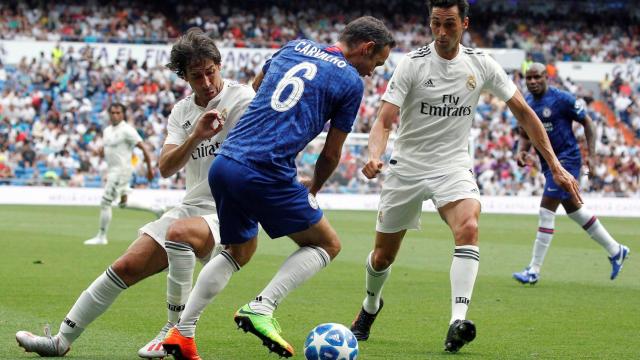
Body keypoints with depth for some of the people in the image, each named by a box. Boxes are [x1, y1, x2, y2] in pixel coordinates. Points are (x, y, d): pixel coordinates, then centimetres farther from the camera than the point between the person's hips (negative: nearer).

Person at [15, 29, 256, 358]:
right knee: (127, 267, 1)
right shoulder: (181, 111, 9)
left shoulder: (241, 98, -9)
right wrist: (196, 137, -20)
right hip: (190, 208, 6)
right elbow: (165, 168, -4)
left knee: (178, 233, -37)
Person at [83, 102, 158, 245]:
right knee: (124, 203, 17)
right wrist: (102, 151, 1)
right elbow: (106, 149, 25)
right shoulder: (107, 130, 12)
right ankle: (155, 209, 28)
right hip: (112, 170, 9)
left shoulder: (127, 130, -14)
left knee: (105, 202, -7)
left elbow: (143, 148, -15)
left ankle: (101, 237, 1)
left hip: (122, 169, -9)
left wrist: (150, 168, -14)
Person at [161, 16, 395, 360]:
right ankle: (261, 308, -7)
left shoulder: (293, 47, 18)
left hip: (223, 163, 7)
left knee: (239, 251, 27)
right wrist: (314, 186, 26)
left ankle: (181, 332, 17)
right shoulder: (351, 81, 1)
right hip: (266, 174, -7)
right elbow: (331, 153, 8)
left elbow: (255, 86, 36)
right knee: (327, 244, 11)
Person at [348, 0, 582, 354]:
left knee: (468, 228, -30)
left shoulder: (481, 64, -4)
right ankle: (370, 306, 43)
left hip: (453, 165, 1)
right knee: (383, 256, 9)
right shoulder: (412, 64, -12)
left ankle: (457, 324, -37)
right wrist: (374, 156, -40)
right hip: (407, 166, 0)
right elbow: (384, 120, -17)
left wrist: (555, 165, -1)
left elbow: (523, 112, 4)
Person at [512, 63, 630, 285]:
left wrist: (591, 154, -11)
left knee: (546, 211, -13)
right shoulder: (526, 104, 6)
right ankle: (615, 251, 31)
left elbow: (587, 122, -6)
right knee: (574, 210, 16)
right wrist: (522, 151, -4)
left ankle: (534, 271, -10)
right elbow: (526, 135, 18)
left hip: (566, 160, -8)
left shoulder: (561, 99, -13)